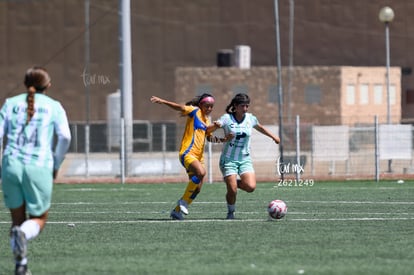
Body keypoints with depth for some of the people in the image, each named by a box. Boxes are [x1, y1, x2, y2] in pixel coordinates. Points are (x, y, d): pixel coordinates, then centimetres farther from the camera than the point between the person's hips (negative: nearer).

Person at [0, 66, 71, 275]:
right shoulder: (53, 106, 8)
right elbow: (64, 136, -6)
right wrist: (56, 164, 7)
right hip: (39, 168, -2)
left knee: (17, 219, 17)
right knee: (38, 219, 10)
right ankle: (23, 234, -25)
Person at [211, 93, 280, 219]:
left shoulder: (250, 118, 2)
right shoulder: (227, 118, -10)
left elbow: (260, 127, 24)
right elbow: (207, 130, -18)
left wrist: (273, 136, 31)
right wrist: (215, 126, -40)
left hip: (245, 159, 3)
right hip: (228, 159, -3)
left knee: (250, 187, -17)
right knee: (232, 190, -12)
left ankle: (235, 182, 15)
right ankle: (231, 212, 16)